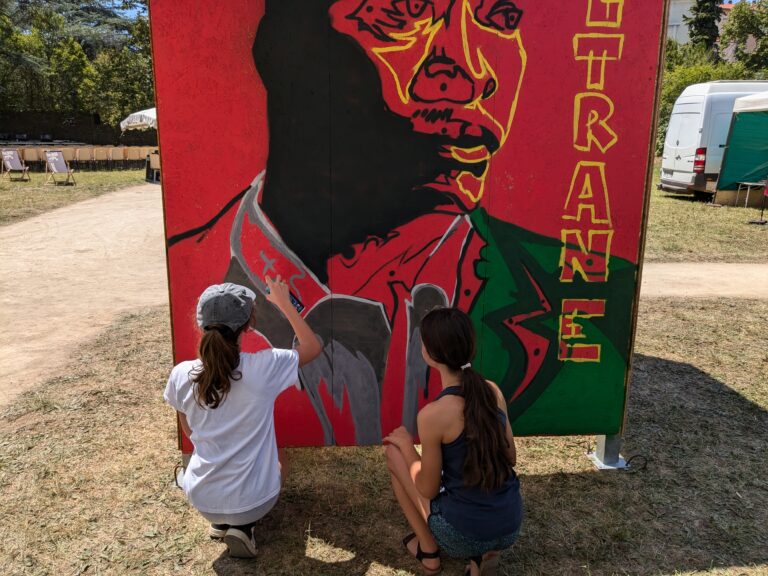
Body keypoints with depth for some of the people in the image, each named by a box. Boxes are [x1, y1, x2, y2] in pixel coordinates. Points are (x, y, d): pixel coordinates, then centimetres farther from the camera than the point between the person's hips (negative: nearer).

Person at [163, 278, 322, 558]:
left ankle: (220, 523, 14)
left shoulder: (181, 374, -12)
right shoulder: (264, 366, -21)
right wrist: (284, 303, 4)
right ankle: (243, 526, 9)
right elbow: (313, 347, -2)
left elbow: (191, 433, 6)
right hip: (252, 500, -3)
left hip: (201, 500, 4)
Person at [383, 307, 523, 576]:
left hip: (464, 535, -5)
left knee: (395, 452, 12)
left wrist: (406, 444, 6)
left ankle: (428, 550, 18)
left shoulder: (433, 413, -22)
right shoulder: (493, 391, -3)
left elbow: (428, 490, -9)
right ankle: (484, 552, 14)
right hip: (510, 528, 5)